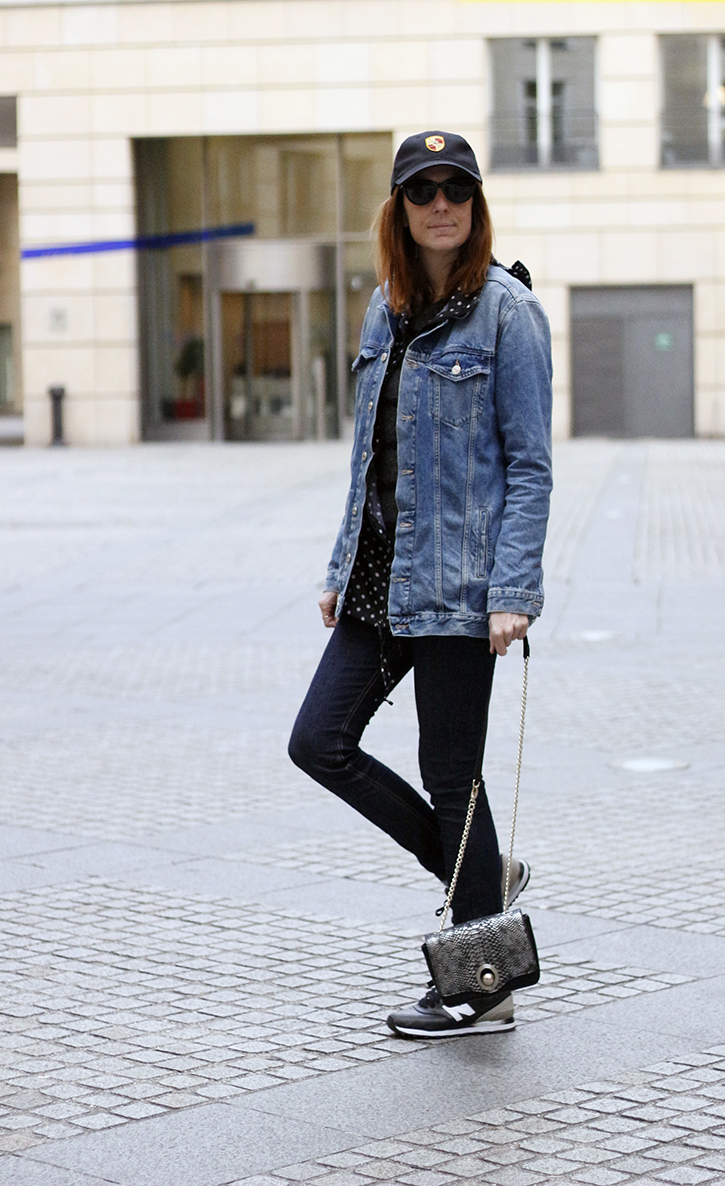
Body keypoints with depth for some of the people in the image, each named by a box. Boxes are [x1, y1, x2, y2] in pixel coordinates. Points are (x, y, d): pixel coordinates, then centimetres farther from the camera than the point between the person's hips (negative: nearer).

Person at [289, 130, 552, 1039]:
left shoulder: (507, 311, -9)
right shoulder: (387, 308, 11)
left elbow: (529, 465, -12)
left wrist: (513, 594, -19)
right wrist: (343, 569, 15)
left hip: (458, 576, -8)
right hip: (383, 575, 8)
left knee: (449, 776, -2)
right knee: (320, 741, 6)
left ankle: (484, 990, 12)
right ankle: (478, 876, 22)